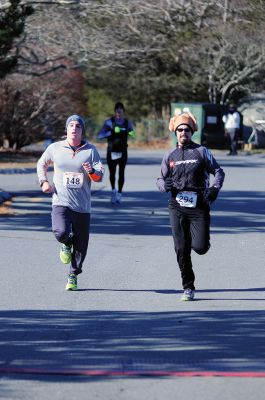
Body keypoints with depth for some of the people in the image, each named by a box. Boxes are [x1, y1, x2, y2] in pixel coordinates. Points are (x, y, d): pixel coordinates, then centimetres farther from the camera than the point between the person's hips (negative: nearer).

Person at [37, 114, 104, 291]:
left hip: (83, 206, 1)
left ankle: (73, 276, 25)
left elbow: (100, 177, -1)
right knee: (61, 232, -27)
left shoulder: (91, 150, 2)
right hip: (61, 202, -1)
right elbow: (42, 164, 21)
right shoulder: (55, 148, 3)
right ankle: (67, 244, 10)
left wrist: (92, 171, -22)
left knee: (81, 245, 4)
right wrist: (44, 181, 6)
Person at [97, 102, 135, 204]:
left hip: (122, 151, 1)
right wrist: (112, 132, -26)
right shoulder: (109, 122, -7)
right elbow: (100, 135, -14)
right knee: (112, 173, 5)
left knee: (121, 173, -5)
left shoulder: (127, 122, 2)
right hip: (111, 151, -1)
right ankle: (113, 190, 29)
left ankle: (119, 193, 4)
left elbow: (133, 135, 16)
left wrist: (131, 133, -9)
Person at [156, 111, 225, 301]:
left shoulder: (202, 152, 3)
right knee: (182, 250, -2)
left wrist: (215, 189, -12)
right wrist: (165, 185, -7)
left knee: (200, 247, -11)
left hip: (199, 206, -2)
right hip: (177, 207, 2)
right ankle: (188, 288, 9)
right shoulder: (170, 156, 12)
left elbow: (219, 172, 7)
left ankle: (201, 239, 28)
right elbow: (161, 179, 17)